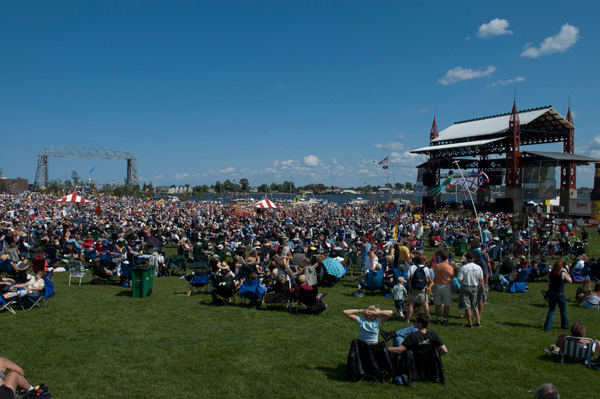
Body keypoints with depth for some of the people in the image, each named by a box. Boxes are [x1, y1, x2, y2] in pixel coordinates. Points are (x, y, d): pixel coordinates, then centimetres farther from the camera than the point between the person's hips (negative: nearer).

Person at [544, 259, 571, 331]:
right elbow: (570, 281, 1)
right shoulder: (563, 274, -14)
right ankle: (565, 326, 30)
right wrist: (566, 272, 3)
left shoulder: (550, 274, -2)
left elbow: (549, 285, 4)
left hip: (551, 293, 3)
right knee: (563, 311, 16)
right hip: (560, 294, -3)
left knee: (551, 310, 9)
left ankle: (547, 327, 3)